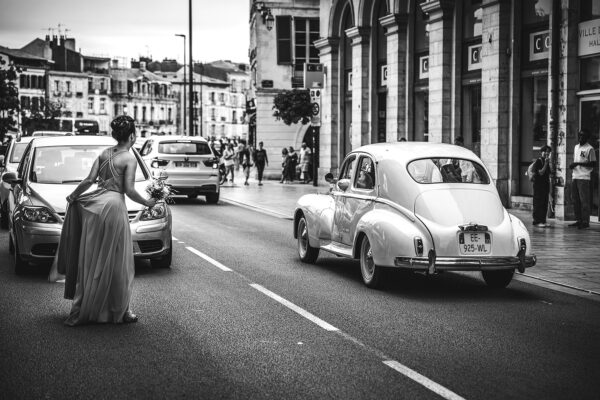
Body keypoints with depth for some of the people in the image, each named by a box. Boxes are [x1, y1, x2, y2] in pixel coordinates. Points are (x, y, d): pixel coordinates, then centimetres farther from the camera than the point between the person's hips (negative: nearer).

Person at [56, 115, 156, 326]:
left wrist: (73, 195, 19)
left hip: (94, 205, 6)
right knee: (116, 261, 3)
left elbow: (89, 180, 5)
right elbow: (129, 190, -12)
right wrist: (147, 202, 3)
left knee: (91, 260, 11)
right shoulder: (129, 159, -7)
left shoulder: (104, 153, 9)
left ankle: (83, 310, 14)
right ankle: (119, 311, 9)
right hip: (113, 206, -6)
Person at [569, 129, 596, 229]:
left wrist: (578, 164, -15)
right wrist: (572, 165, 4)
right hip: (575, 176, 8)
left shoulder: (589, 149, -6)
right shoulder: (576, 147, 17)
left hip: (584, 177, -8)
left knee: (584, 200, -8)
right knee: (575, 200, 8)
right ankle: (579, 220, 15)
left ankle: (585, 222, -6)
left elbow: (592, 163, -9)